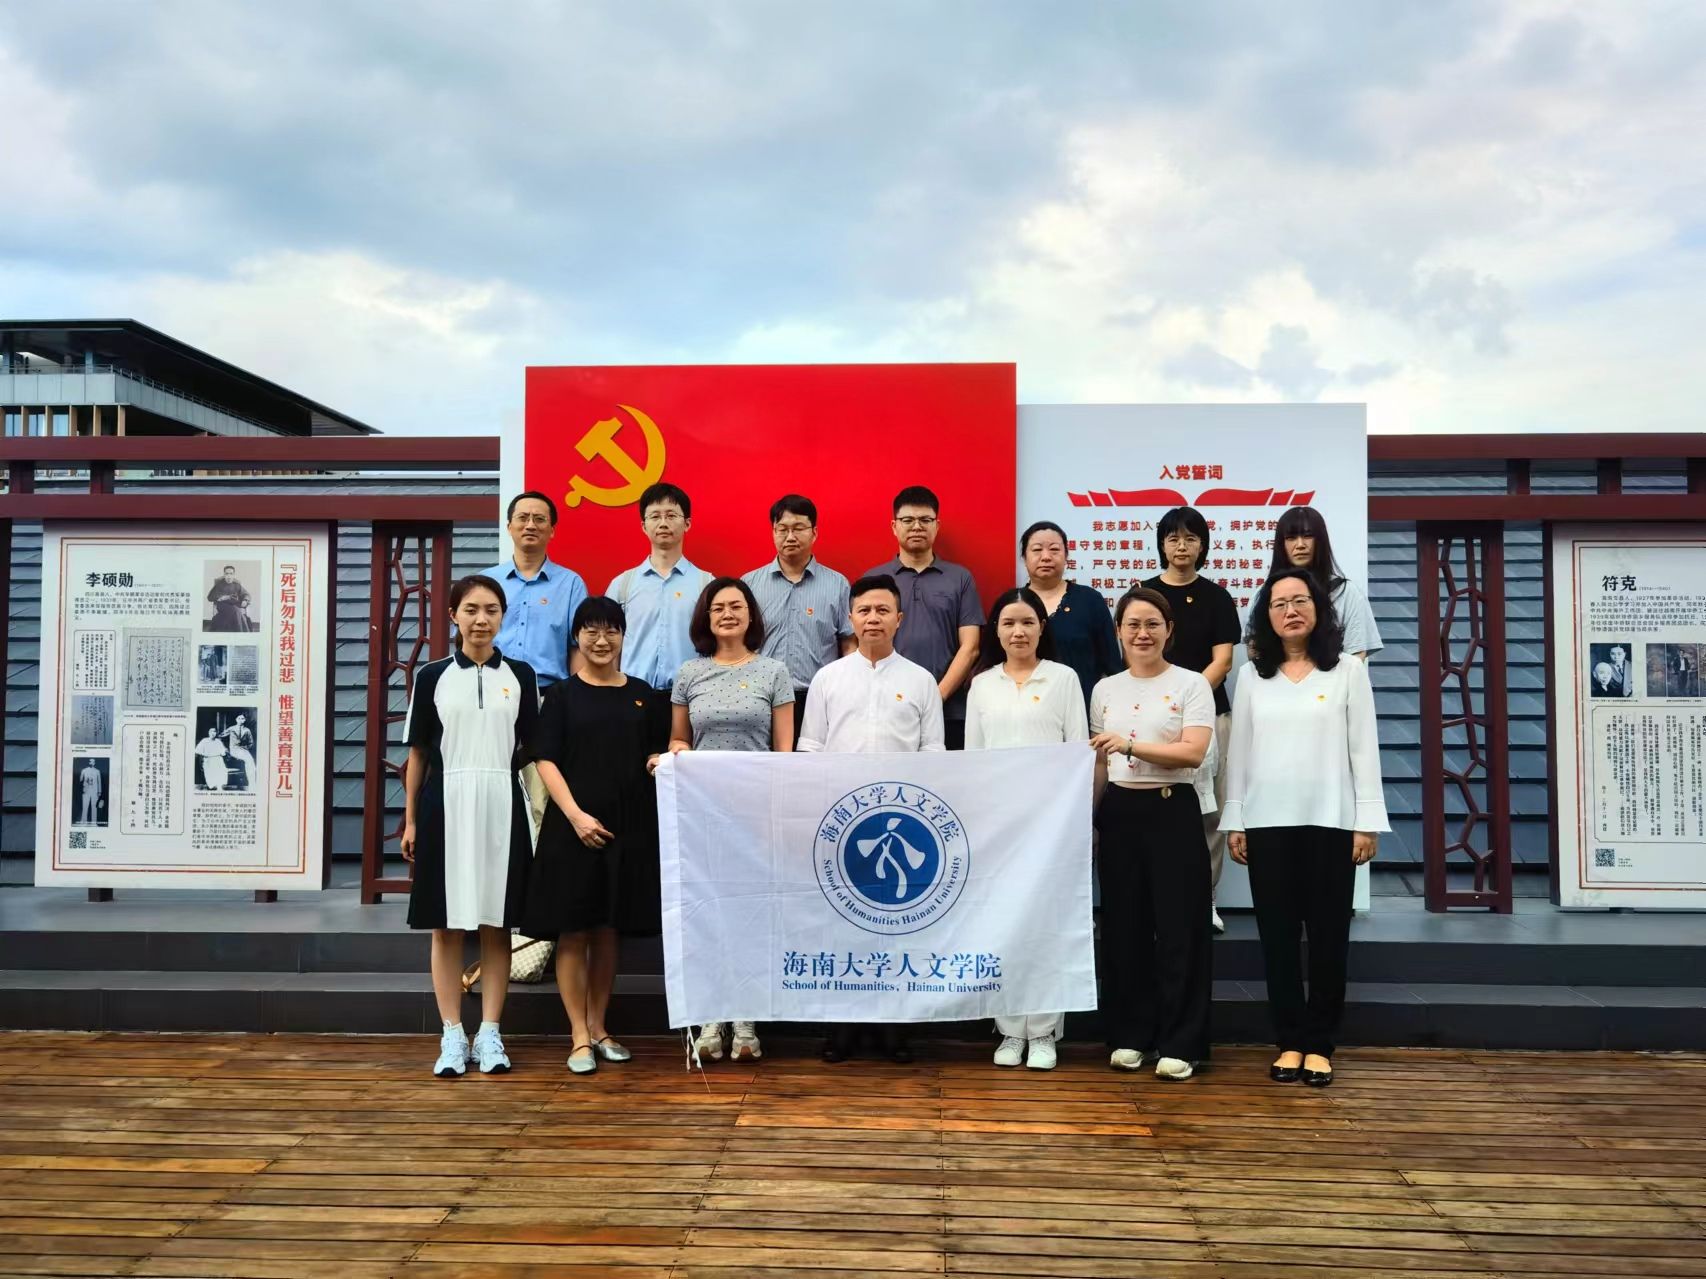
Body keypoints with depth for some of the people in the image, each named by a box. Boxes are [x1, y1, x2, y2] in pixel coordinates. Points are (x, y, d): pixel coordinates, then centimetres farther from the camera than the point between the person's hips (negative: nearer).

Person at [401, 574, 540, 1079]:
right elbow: (418, 753, 6)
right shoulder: (432, 676, 5)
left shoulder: (521, 675, 7)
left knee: (496, 924, 4)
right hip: (446, 805, 0)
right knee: (447, 924, 3)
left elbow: (532, 748, 8)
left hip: (502, 807, 1)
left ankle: (490, 1035, 12)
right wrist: (410, 820, 3)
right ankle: (452, 1037, 11)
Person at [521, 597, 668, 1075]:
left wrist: (660, 761, -7)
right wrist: (576, 814, -16)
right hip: (573, 825, -3)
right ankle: (579, 1037, 7)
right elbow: (546, 760, -5)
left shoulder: (641, 693, 10)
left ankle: (598, 1027, 22)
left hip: (629, 825, 3)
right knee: (573, 931, 0)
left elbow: (658, 751, 18)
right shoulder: (562, 694, 2)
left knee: (608, 929, 11)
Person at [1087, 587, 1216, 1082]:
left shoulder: (1191, 685, -2)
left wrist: (1129, 744, -20)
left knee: (1180, 929, -1)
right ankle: (1130, 1036, 20)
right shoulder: (1105, 689, 11)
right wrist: (1090, 820, 12)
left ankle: (1180, 1045, 8)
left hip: (1173, 812, -4)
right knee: (1124, 928, 9)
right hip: (1119, 814, 4)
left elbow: (1193, 752, -15)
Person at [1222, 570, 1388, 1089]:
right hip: (1267, 823, 2)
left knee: (1328, 935, 3)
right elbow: (1238, 752, 8)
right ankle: (1289, 1041, 14)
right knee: (1277, 934, 4)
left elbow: (1364, 750, 1)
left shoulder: (1348, 672, 4)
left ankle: (1318, 1044, 13)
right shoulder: (1252, 676, 9)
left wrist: (1367, 822, -5)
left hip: (1330, 821, -1)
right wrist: (1233, 822, 4)